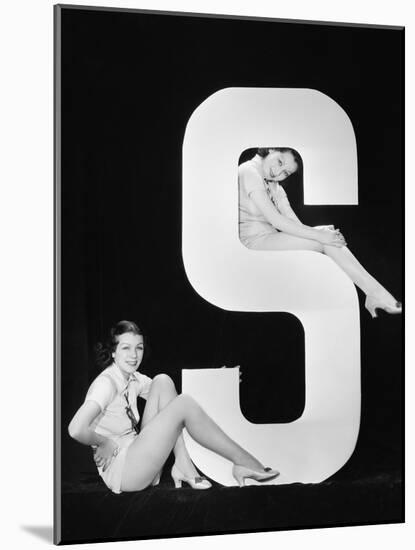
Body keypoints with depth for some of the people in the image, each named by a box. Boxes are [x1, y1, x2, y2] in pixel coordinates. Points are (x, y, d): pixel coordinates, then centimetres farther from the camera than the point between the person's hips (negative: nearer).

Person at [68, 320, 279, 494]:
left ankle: (183, 465, -9)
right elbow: (76, 429, -33)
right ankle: (244, 462, -10)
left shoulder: (134, 379, 7)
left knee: (162, 382, -5)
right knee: (183, 404, -19)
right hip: (119, 472, -9)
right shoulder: (107, 383, -20)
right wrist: (104, 443, -17)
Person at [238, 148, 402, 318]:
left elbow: (295, 224, 6)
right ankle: (377, 294, -16)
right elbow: (275, 220, -20)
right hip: (254, 240, -8)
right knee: (325, 240, -17)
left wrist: (320, 231, -13)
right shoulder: (248, 171, -12)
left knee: (330, 233, -8)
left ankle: (375, 294, -15)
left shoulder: (274, 186, 17)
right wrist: (318, 235, -19)